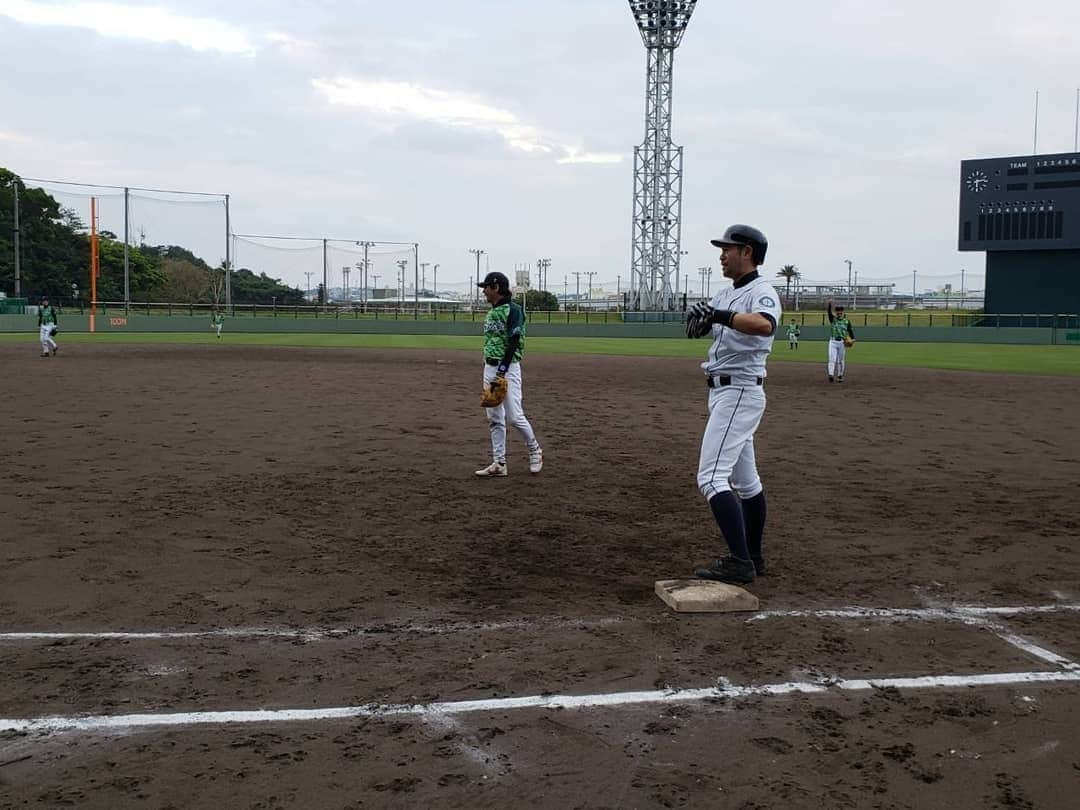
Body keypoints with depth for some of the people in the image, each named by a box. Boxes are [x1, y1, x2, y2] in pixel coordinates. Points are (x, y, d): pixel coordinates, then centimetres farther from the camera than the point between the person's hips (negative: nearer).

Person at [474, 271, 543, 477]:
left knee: (514, 416, -9)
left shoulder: (513, 310, -11)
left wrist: (502, 370, -23)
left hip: (508, 368, -9)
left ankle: (535, 450, 14)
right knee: (494, 418, 7)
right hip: (489, 367, 9)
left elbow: (514, 342, -18)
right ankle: (499, 463, 11)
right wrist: (490, 369, 18)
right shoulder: (491, 312, 16)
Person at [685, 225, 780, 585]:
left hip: (740, 392, -10)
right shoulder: (725, 295, 16)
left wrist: (720, 315, -42)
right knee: (744, 478, 15)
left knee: (711, 477, -16)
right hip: (723, 393, 10)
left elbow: (764, 325, -35)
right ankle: (752, 558, 25)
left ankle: (739, 562, -16)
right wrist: (699, 317, -14)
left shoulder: (762, 292, -13)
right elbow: (696, 328, 7)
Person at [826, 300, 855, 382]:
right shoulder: (832, 319, 3)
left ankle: (840, 376, 16)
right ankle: (831, 375, -20)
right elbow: (829, 312, -14)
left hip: (842, 343, 1)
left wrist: (852, 339, -13)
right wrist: (830, 304, -32)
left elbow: (850, 330, 5)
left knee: (841, 360, 7)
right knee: (832, 359, -11)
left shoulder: (846, 321, 5)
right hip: (833, 342, -1)